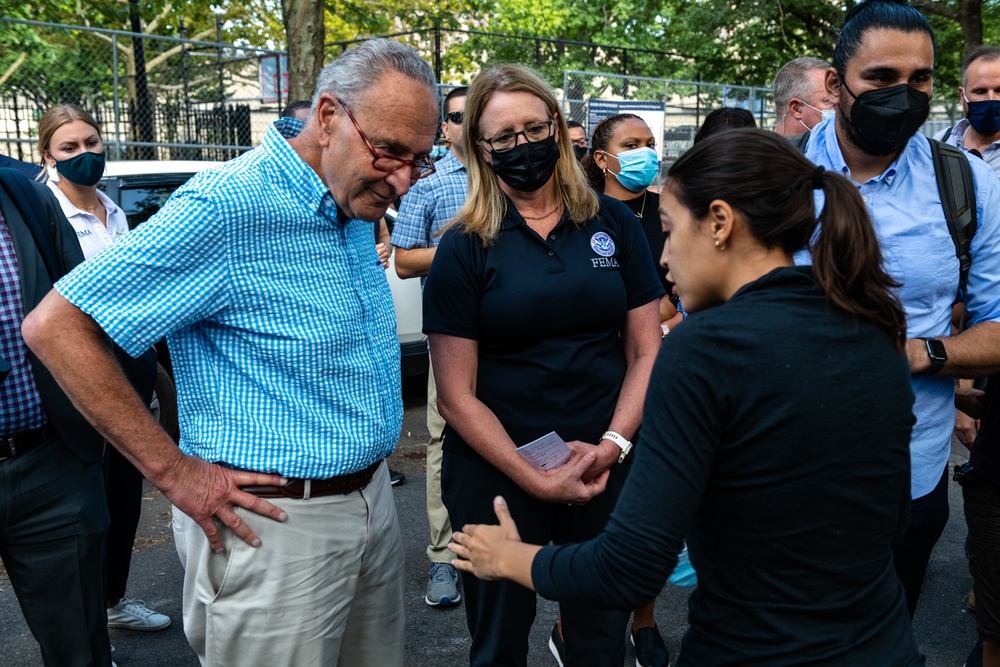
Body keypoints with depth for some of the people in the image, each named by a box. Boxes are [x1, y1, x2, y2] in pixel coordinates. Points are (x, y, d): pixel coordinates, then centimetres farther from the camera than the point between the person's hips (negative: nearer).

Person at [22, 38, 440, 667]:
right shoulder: (227, 207, -21)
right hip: (276, 525, -8)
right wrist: (173, 471, -18)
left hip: (371, 497, 8)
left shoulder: (355, 205, 4)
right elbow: (55, 326, -20)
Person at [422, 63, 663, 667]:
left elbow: (646, 352, 2)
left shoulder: (613, 224, 1)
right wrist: (536, 480, -15)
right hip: (497, 475, -1)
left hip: (607, 469, 2)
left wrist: (613, 444, -11)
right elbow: (457, 395, -8)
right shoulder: (464, 248, -6)